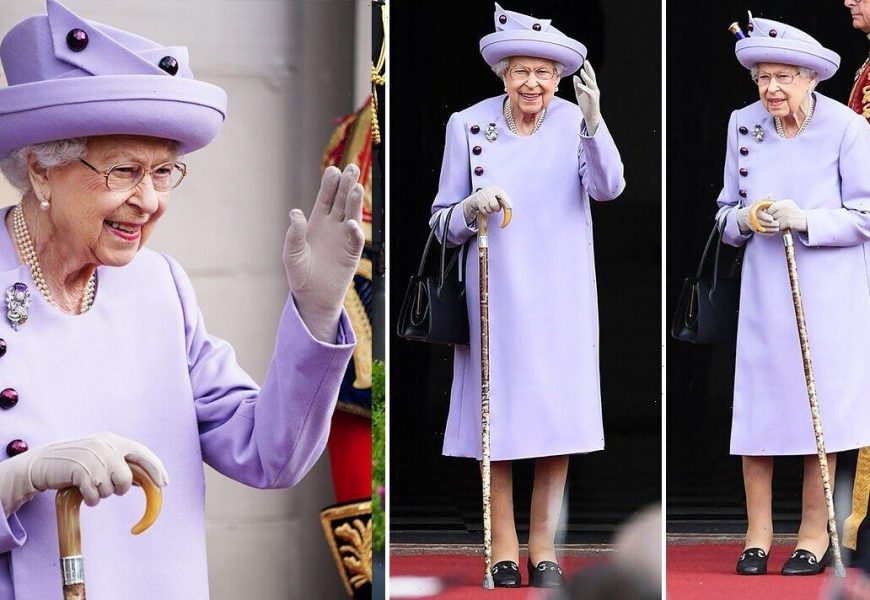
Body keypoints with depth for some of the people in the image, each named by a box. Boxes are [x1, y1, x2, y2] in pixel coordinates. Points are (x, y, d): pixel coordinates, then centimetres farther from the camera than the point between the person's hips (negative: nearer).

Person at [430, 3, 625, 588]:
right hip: (495, 296, 0)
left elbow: (608, 187, -22)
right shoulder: (468, 126, -2)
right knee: (499, 417, 1)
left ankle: (544, 548, 14)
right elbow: (443, 222, 3)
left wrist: (593, 121, -37)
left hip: (560, 298, 0)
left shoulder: (575, 122, -3)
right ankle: (503, 551, 11)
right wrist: (474, 208, -19)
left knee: (559, 423, 2)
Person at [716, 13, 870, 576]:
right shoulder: (743, 125, 4)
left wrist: (805, 221, -21)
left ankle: (815, 535, 11)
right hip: (764, 288, 3)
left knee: (819, 408, -1)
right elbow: (728, 209, 13)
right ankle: (758, 534, 11)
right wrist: (745, 220, -10)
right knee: (757, 407, 0)